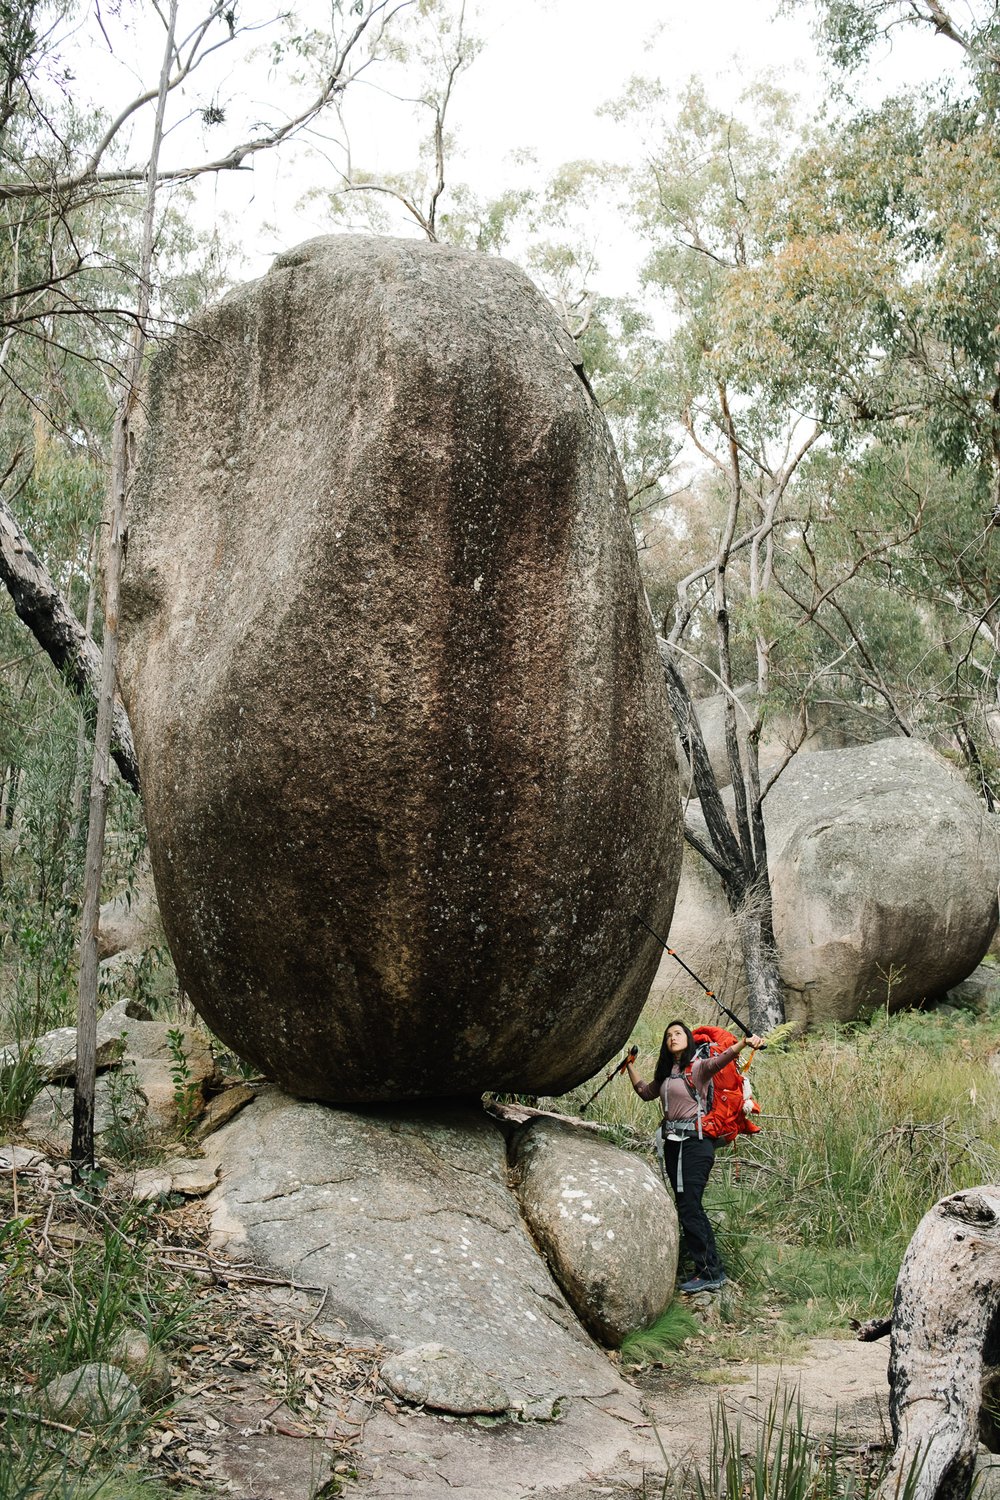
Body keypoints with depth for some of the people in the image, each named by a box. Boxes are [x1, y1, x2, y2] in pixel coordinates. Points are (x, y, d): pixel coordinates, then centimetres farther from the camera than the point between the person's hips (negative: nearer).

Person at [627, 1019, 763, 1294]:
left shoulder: (698, 1067, -7)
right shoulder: (666, 1073, 16)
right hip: (673, 1142, 8)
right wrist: (630, 1065, 34)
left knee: (689, 1208, -11)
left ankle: (709, 1273, -4)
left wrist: (744, 1043, -48)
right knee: (688, 1208, 10)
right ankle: (714, 1269, 18)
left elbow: (720, 1060, -29)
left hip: (695, 1142, -8)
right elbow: (645, 1092, 33)